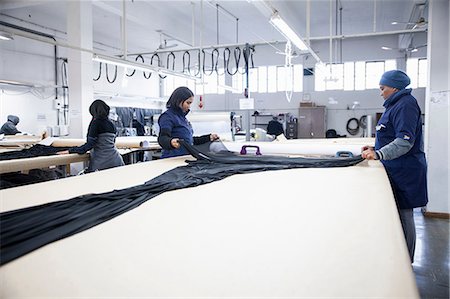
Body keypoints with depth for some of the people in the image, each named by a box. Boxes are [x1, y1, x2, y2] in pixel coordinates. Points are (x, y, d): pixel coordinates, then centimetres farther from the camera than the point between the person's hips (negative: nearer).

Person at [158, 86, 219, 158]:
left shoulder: (182, 117, 19)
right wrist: (171, 142, -38)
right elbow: (162, 138, -17)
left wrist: (209, 138, 24)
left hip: (186, 158, 7)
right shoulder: (167, 117, -5)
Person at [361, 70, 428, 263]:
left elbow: (406, 141, -25)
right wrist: (376, 148, 21)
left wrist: (379, 154, -35)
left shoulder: (406, 105, -15)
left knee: (403, 214, -3)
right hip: (397, 168, 10)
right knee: (397, 212, 13)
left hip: (404, 171, -10)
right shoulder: (395, 105, 17)